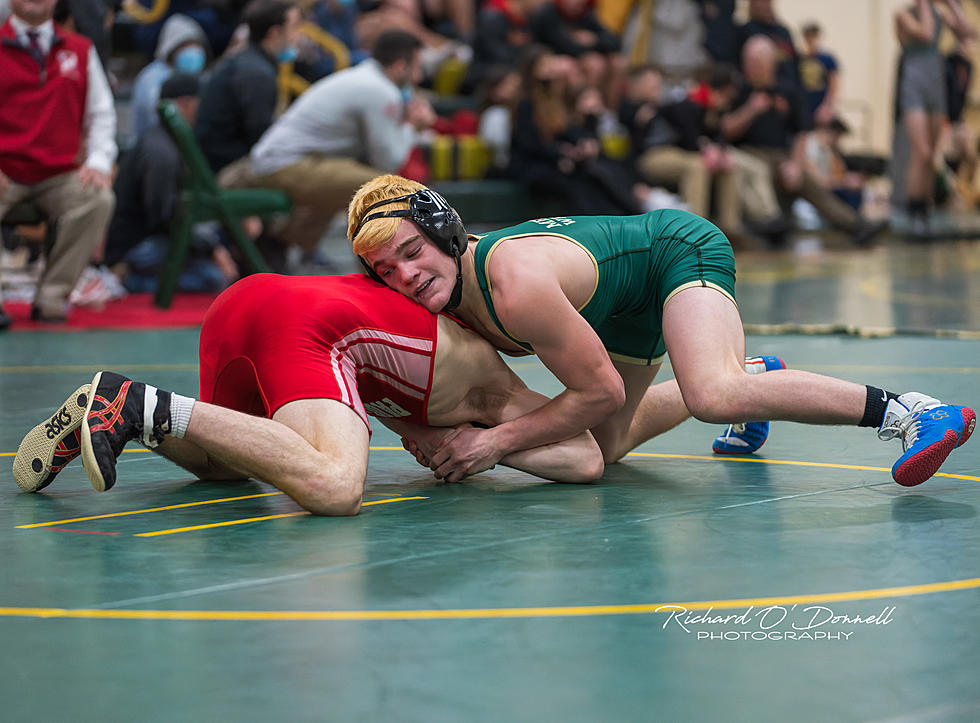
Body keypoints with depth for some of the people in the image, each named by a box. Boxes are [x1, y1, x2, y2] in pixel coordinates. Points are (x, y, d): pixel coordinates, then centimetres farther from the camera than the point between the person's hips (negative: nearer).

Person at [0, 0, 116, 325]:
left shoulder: (80, 50, 12)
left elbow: (100, 112, 15)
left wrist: (98, 162, -1)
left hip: (59, 175, 2)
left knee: (99, 200, -28)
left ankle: (51, 296, -17)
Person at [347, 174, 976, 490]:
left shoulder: (517, 285, -36)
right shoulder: (440, 290, -12)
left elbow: (600, 391, -28)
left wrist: (498, 441, -26)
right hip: (630, 306, 10)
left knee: (713, 397, -38)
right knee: (603, 446, 22)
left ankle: (909, 411, -28)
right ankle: (751, 378, 39)